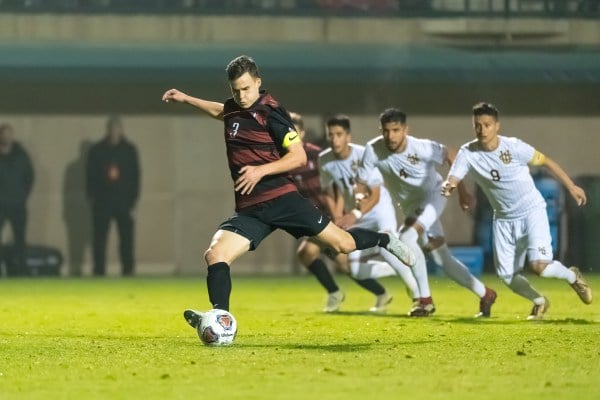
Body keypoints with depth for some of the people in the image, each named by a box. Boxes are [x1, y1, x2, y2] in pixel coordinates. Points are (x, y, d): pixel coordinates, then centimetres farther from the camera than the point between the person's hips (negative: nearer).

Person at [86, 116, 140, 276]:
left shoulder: (129, 150, 8)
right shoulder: (97, 150, 6)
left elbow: (135, 176, 8)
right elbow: (90, 174, 7)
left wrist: (133, 198, 1)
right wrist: (92, 195, -3)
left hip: (124, 201, 0)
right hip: (102, 201, 0)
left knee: (127, 236, -3)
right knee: (99, 237, -1)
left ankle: (128, 268, 1)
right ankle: (99, 270, 3)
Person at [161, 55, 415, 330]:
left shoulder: (271, 112, -7)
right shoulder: (234, 108, 12)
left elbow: (298, 156, -10)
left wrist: (261, 170, -21)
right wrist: (186, 99, 35)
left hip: (281, 198, -5)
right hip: (248, 209, 5)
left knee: (342, 243, -3)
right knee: (215, 255, -18)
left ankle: (385, 241, 26)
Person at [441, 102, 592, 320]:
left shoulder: (514, 147, -19)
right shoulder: (468, 153, -12)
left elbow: (546, 161, -7)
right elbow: (451, 180, -21)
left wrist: (571, 187, -2)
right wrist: (447, 187, -46)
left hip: (532, 211, -4)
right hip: (504, 218, 4)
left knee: (539, 265, -20)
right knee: (508, 276, 5)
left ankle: (572, 276, 13)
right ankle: (539, 302, 34)